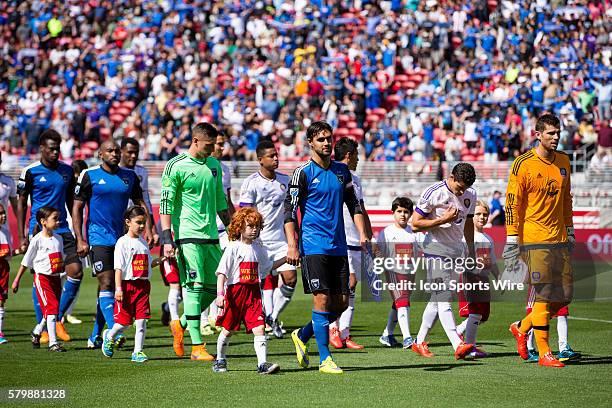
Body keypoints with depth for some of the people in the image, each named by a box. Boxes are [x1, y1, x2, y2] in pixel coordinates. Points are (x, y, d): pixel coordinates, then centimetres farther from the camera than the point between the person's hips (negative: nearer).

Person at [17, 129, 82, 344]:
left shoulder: (67, 171, 9)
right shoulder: (30, 172, -3)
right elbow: (21, 204, 0)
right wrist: (22, 237, -5)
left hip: (62, 230, 4)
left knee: (76, 271, -10)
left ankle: (58, 318, 7)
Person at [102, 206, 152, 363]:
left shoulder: (143, 242, 13)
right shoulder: (123, 242, -7)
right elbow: (118, 268, -12)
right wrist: (118, 288, -17)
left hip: (143, 285, 5)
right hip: (127, 285, -5)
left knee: (141, 320, -1)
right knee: (124, 322, 0)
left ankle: (138, 351, 3)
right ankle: (109, 336, 30)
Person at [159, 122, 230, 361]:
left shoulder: (214, 165, 14)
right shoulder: (176, 166, -6)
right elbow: (165, 204, -8)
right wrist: (167, 239, -15)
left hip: (211, 236, 7)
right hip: (188, 235, -7)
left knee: (214, 287, 5)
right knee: (195, 287, -9)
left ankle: (181, 324, 24)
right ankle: (197, 347, -8)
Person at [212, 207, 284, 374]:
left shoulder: (259, 249, 9)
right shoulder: (233, 248, -8)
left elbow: (268, 266, 28)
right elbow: (222, 273, -11)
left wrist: (286, 259, 20)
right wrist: (220, 294, -20)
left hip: (253, 293, 4)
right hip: (235, 292, -4)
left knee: (259, 328, -10)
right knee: (228, 329, 8)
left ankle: (262, 363, -15)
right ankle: (220, 360, 28)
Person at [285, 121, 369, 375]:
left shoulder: (342, 171, 13)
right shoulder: (303, 173, -4)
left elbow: (354, 204, 19)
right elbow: (289, 210, -7)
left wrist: (362, 233, 5)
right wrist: (292, 245, -16)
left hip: (338, 247, 6)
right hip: (313, 246, -6)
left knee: (341, 303, 5)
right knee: (322, 299, -11)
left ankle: (302, 336, 26)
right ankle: (325, 359, -5)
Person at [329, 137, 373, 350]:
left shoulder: (354, 179, 19)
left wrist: (370, 238, 22)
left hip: (356, 242, 8)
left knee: (350, 290, 6)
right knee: (349, 282, -16)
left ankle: (343, 334, 9)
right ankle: (333, 327, -4)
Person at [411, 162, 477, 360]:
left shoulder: (470, 195, 6)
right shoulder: (433, 193, -14)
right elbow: (415, 224, -12)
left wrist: (471, 252, 21)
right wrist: (443, 220, -19)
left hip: (456, 250, 7)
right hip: (436, 249, -7)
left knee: (437, 299, 9)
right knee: (443, 298, -14)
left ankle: (419, 342, 19)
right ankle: (458, 345, -25)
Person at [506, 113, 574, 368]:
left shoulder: (563, 161, 12)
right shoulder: (523, 164, -8)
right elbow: (512, 202, -8)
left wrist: (569, 231, 18)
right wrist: (512, 239, -11)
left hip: (559, 239, 7)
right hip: (534, 240, -7)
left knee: (565, 295, 5)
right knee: (544, 296, -8)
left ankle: (522, 327, 25)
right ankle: (544, 353, -1)